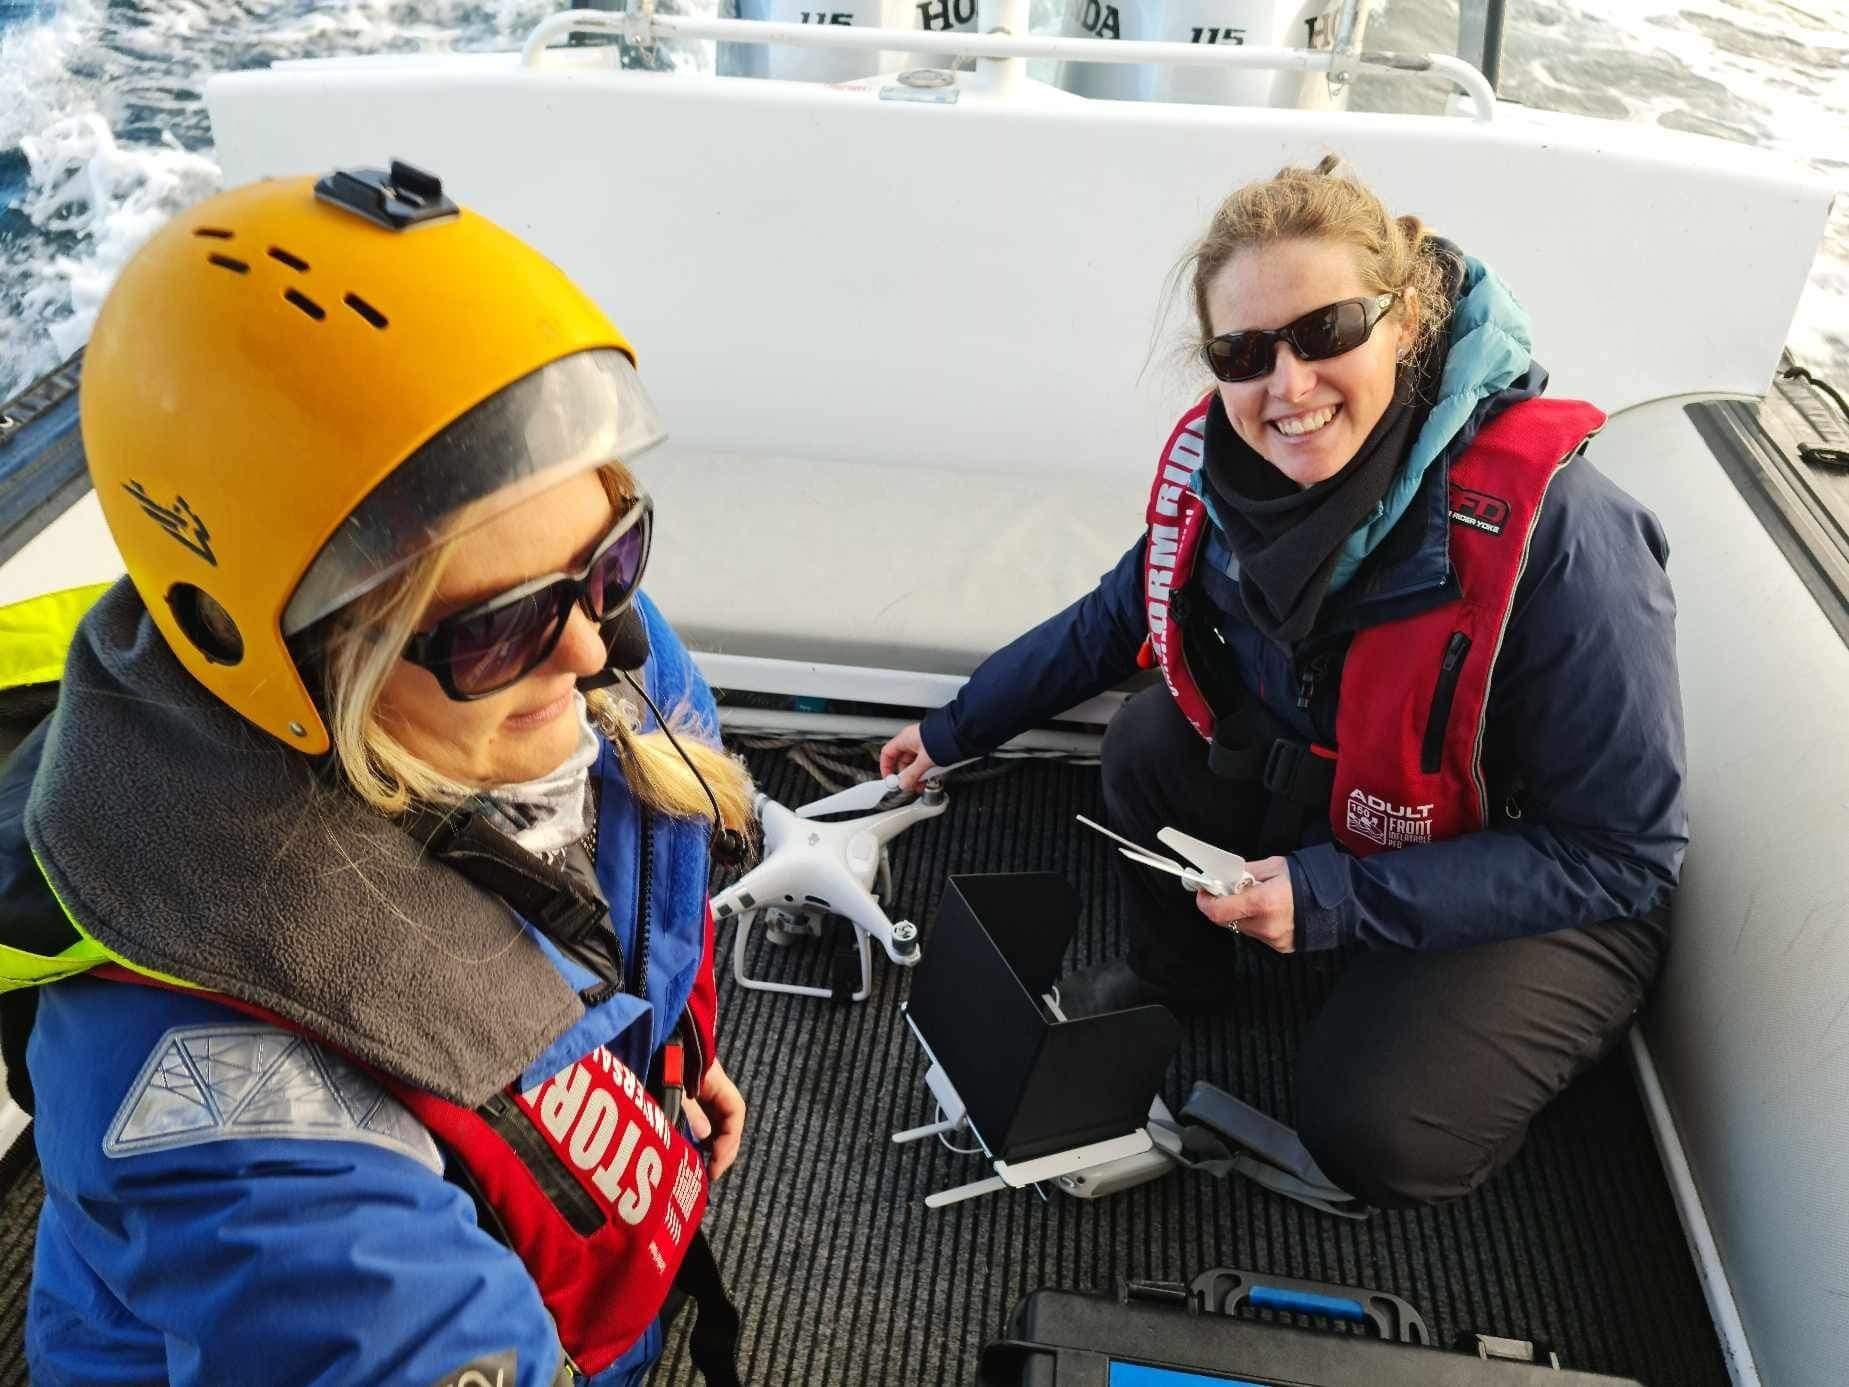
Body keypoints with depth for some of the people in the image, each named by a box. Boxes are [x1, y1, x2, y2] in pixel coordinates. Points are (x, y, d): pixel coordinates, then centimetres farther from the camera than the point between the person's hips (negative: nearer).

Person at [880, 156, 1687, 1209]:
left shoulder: (1560, 533, -34)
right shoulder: (1225, 469, -18)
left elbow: (1625, 855, -26)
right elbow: (1115, 622, 3)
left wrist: (1338, 899, -31)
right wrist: (955, 731, 9)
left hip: (1539, 894, -5)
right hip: (1332, 799, 5)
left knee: (1378, 1138, -20)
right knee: (1155, 742, -13)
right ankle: (1177, 976, 16)